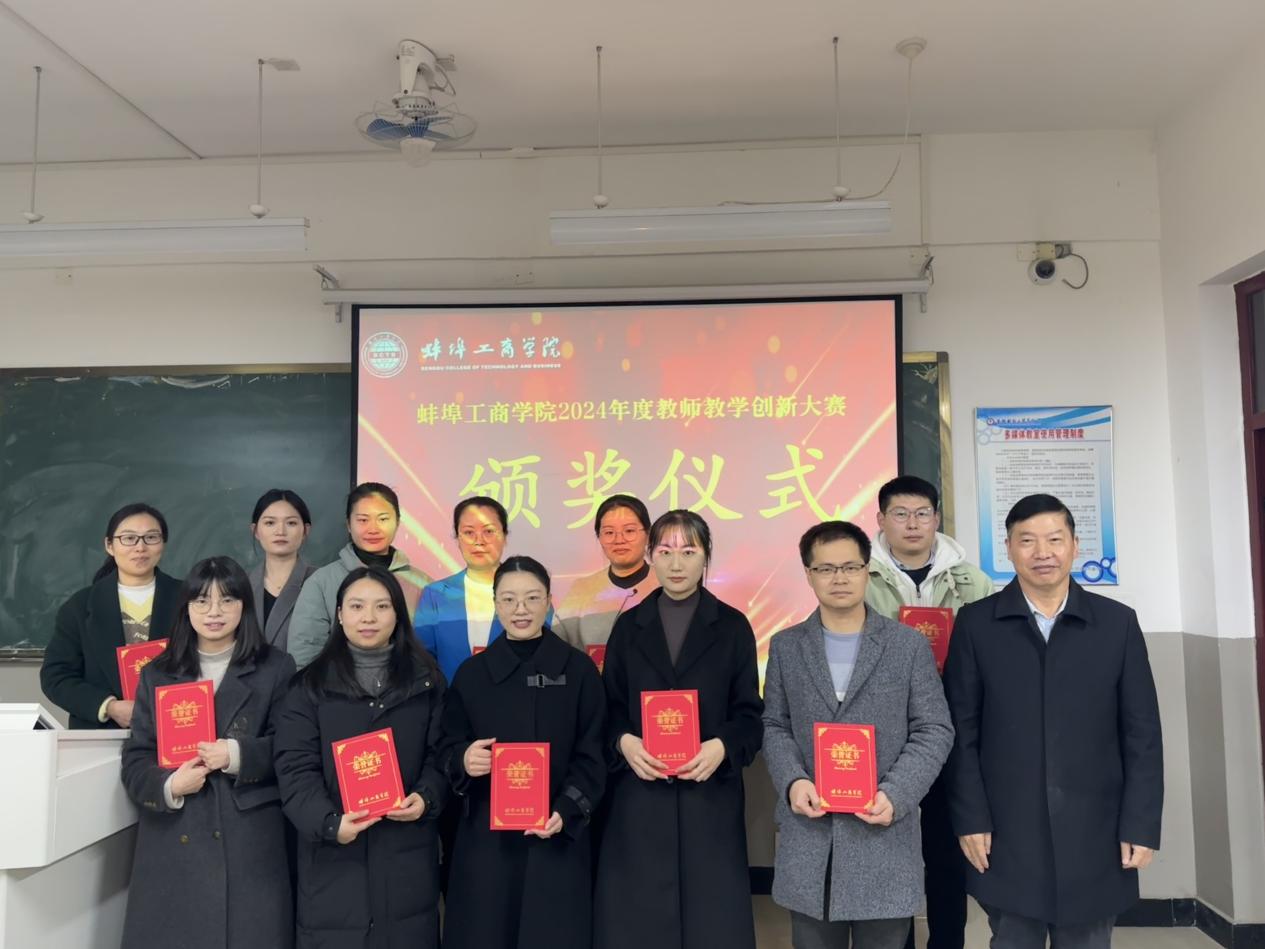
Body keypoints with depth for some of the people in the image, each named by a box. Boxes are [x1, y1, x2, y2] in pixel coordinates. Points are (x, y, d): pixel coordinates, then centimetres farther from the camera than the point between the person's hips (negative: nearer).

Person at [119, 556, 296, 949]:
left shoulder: (276, 668, 3)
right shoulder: (157, 674, 12)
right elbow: (134, 760, 9)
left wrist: (238, 755, -17)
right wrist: (168, 786, -11)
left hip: (251, 842, -2)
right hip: (173, 842, 2)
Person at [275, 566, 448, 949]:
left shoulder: (425, 680, 6)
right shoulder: (312, 685, 2)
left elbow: (440, 754, 6)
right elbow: (296, 769, -5)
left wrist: (426, 798, -13)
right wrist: (330, 822, -20)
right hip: (334, 858, -1)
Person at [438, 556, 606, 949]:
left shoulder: (579, 669, -1)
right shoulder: (471, 673, 4)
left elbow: (592, 755, -1)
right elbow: (449, 751, 7)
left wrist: (565, 813, -15)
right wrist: (464, 760, -16)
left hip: (558, 838, -1)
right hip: (485, 837, 1)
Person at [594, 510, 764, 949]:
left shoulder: (732, 626, 3)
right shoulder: (628, 626, 8)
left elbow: (749, 714, 1)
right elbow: (609, 710, 7)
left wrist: (722, 747, -17)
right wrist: (624, 742, -13)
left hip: (710, 794, -1)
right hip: (639, 796, 1)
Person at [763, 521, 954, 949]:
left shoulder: (910, 645, 2)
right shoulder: (785, 646, 7)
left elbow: (934, 732, -1)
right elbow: (774, 726, 8)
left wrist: (895, 794, -15)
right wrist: (792, 781, -11)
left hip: (884, 831, -1)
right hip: (809, 834, 2)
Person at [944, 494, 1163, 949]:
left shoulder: (1118, 623, 3)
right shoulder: (976, 624, -1)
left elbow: (1142, 734, 3)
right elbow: (962, 731, -1)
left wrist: (1141, 825, -2)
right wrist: (970, 819, -6)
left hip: (1095, 836, 1)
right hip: (1006, 836, -1)